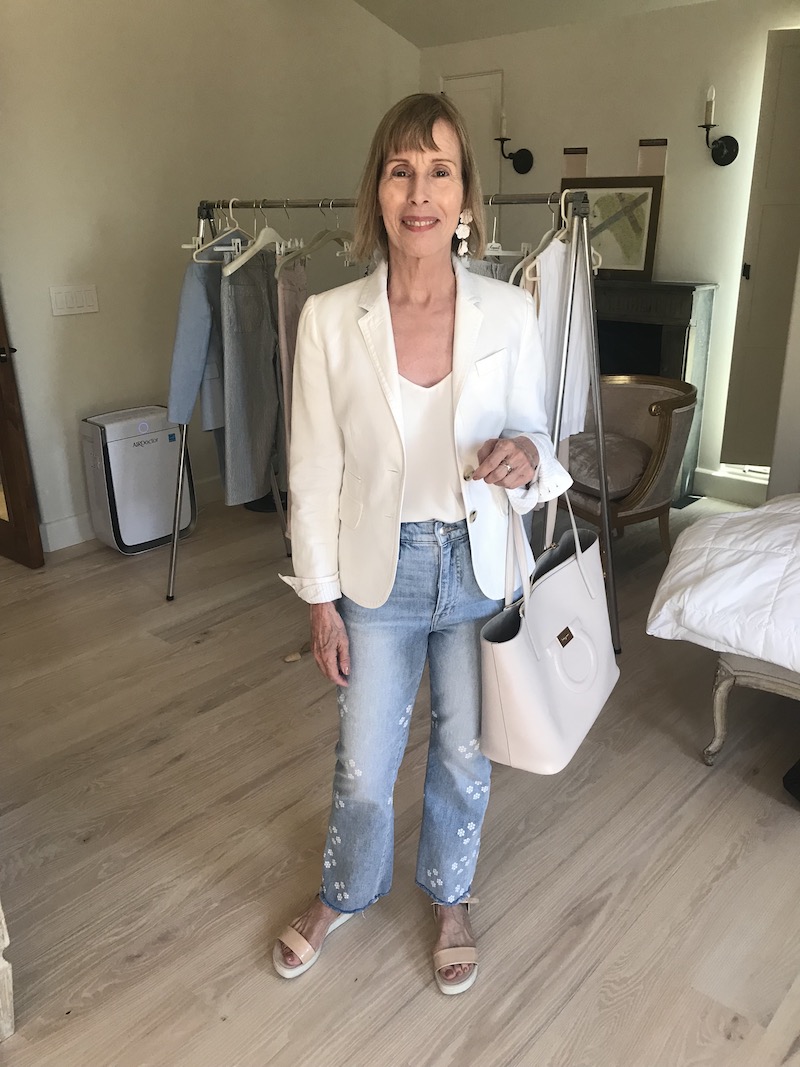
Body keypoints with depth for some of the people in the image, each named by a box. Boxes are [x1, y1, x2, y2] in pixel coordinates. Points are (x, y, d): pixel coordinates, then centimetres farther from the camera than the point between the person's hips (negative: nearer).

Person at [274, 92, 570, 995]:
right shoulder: (329, 318, -11)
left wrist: (526, 457, -22)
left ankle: (450, 897, 50)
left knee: (464, 754, 19)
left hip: (479, 566, 1)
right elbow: (314, 471, -6)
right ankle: (344, 893, 48)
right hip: (379, 570, -1)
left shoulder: (509, 312, -8)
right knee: (363, 769, 14)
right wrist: (321, 599, -4)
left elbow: (532, 433, 3)